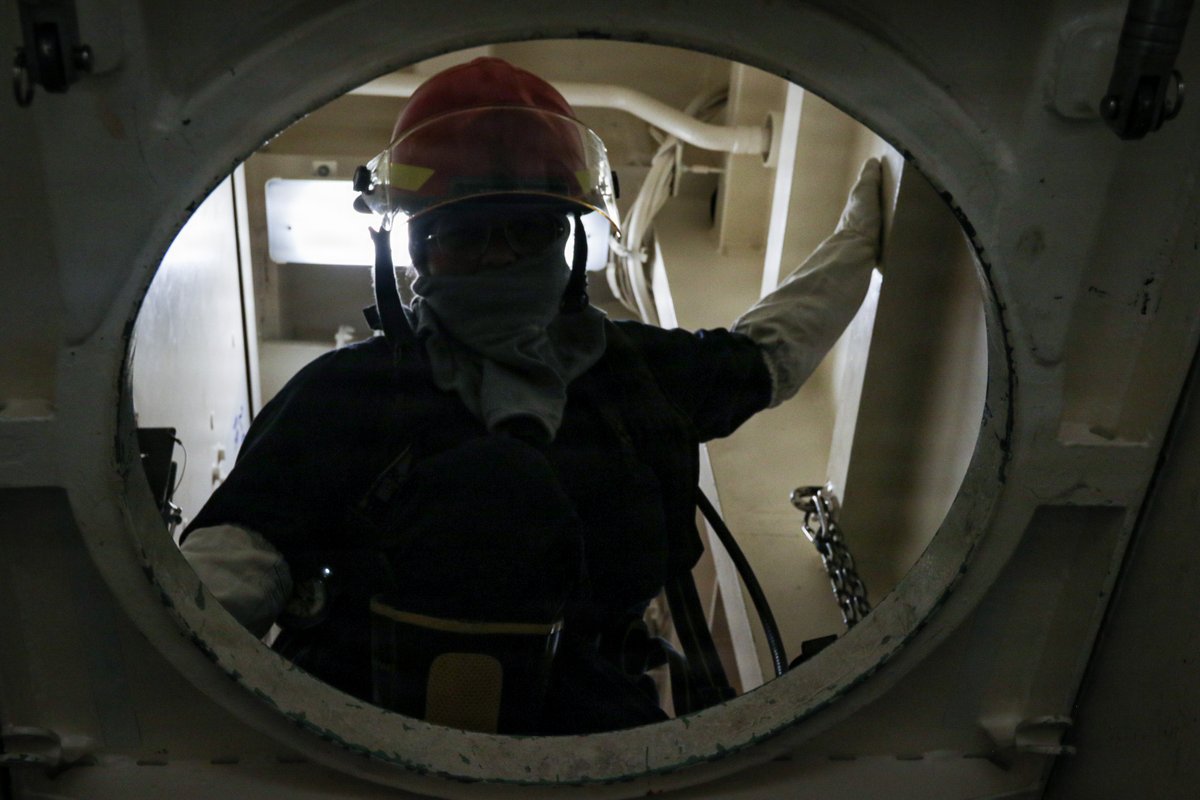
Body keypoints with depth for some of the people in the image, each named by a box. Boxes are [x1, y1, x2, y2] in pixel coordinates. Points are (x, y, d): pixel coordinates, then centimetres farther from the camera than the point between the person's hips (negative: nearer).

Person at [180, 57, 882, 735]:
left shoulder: (634, 368, 16)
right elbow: (237, 554, -2)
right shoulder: (344, 390, 5)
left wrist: (859, 238, 44)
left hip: (581, 712, 4)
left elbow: (771, 347, 34)